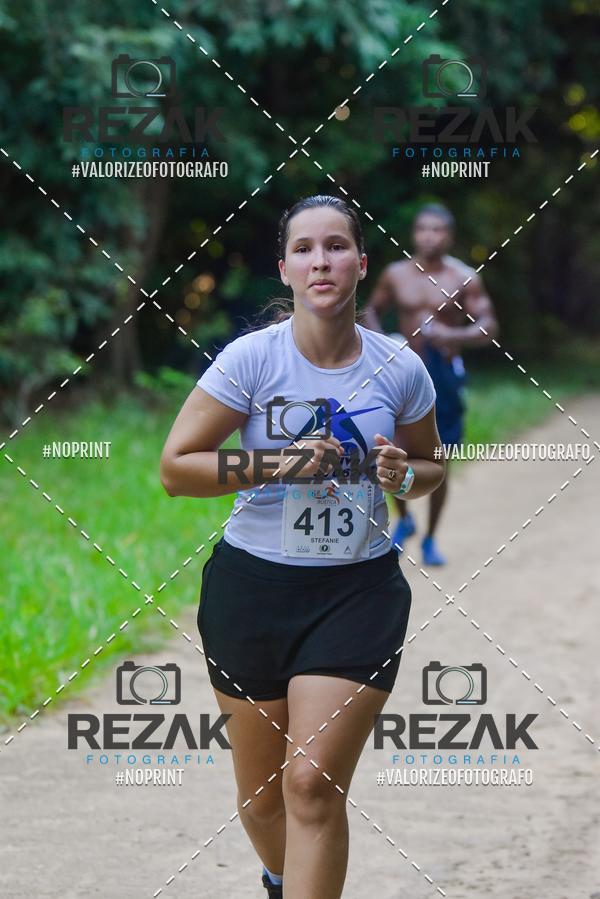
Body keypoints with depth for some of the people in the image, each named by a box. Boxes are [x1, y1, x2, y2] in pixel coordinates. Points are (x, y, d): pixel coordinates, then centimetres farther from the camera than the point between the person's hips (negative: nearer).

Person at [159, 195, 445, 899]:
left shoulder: (400, 370, -2)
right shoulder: (252, 358, -9)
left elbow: (431, 464, 16)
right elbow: (175, 468, -8)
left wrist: (404, 475, -8)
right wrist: (274, 464, -20)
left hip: (359, 590, 0)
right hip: (253, 585, 0)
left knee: (313, 783, -14)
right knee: (260, 798, 12)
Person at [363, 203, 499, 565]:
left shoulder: (464, 279, -5)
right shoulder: (396, 275, 1)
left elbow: (489, 328, -7)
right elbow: (371, 311, 16)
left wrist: (451, 335, -25)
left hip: (445, 373, -1)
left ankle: (431, 539, 21)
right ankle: (404, 520, 16)